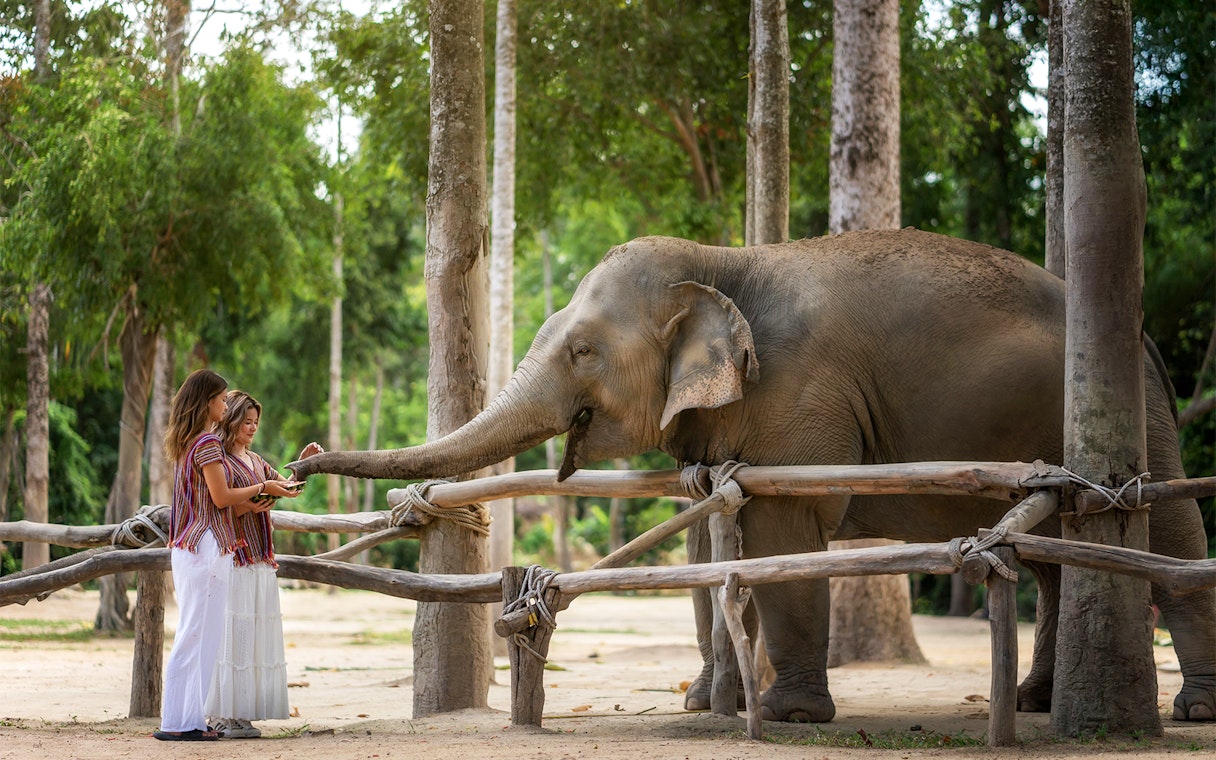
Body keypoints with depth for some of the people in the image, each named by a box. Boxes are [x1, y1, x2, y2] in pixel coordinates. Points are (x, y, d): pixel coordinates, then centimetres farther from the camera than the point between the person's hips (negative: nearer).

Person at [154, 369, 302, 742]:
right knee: (198, 634, -7)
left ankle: (182, 720, 14)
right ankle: (181, 722, -6)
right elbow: (221, 497, -13)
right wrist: (262, 487, -2)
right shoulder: (208, 442, -12)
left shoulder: (185, 443, 17)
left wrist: (244, 503, 11)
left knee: (193, 634, 12)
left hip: (186, 547, 10)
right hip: (207, 545, -10)